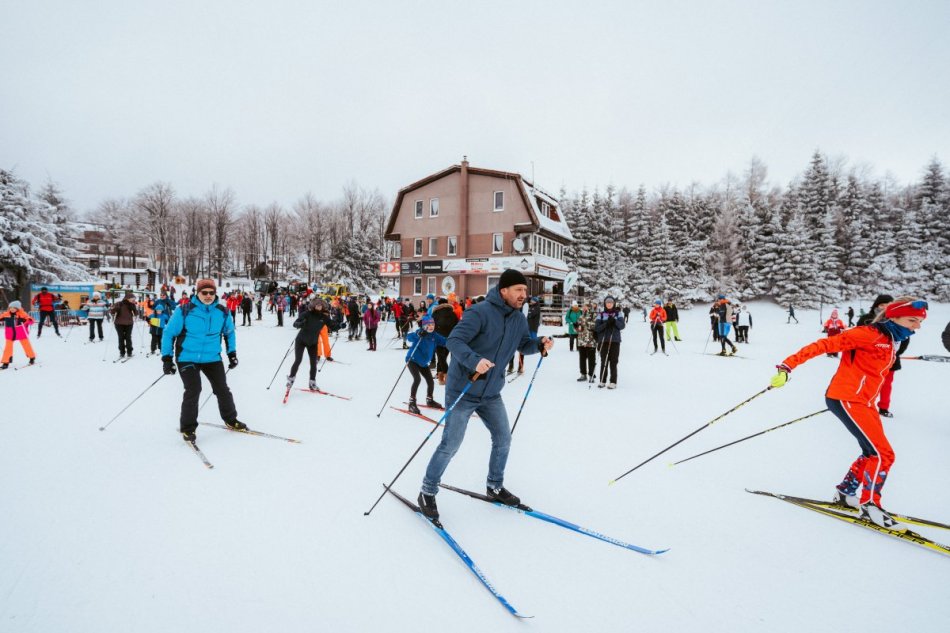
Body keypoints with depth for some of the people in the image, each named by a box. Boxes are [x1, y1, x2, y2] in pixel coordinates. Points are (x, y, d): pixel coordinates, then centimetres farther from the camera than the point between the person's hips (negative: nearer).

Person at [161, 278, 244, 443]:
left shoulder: (223, 312, -3)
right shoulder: (185, 311, -13)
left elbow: (229, 332, 16)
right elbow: (169, 333, -4)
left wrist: (232, 353, 14)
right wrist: (166, 357, -7)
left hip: (212, 358, 4)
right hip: (188, 358, -3)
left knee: (222, 389, 9)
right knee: (193, 391, -13)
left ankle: (231, 420, 29)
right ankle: (188, 427, 5)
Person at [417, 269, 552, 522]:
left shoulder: (519, 318, 2)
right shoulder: (480, 312, -21)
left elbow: (524, 345, 15)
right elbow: (453, 341, -27)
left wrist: (540, 344, -7)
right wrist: (474, 360, -44)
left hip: (491, 393, 7)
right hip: (463, 391, -7)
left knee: (503, 439, 13)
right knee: (450, 445, 0)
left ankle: (495, 486, 36)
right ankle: (427, 493, 19)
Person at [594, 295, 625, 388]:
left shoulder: (618, 313, 9)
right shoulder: (601, 315, 9)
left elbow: (622, 325, -2)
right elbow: (596, 328, -1)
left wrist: (614, 321, -20)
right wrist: (606, 324, -16)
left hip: (615, 340, -1)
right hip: (603, 341, 1)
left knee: (613, 362, -2)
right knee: (604, 362, 3)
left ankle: (613, 382, 0)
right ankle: (602, 381, 10)